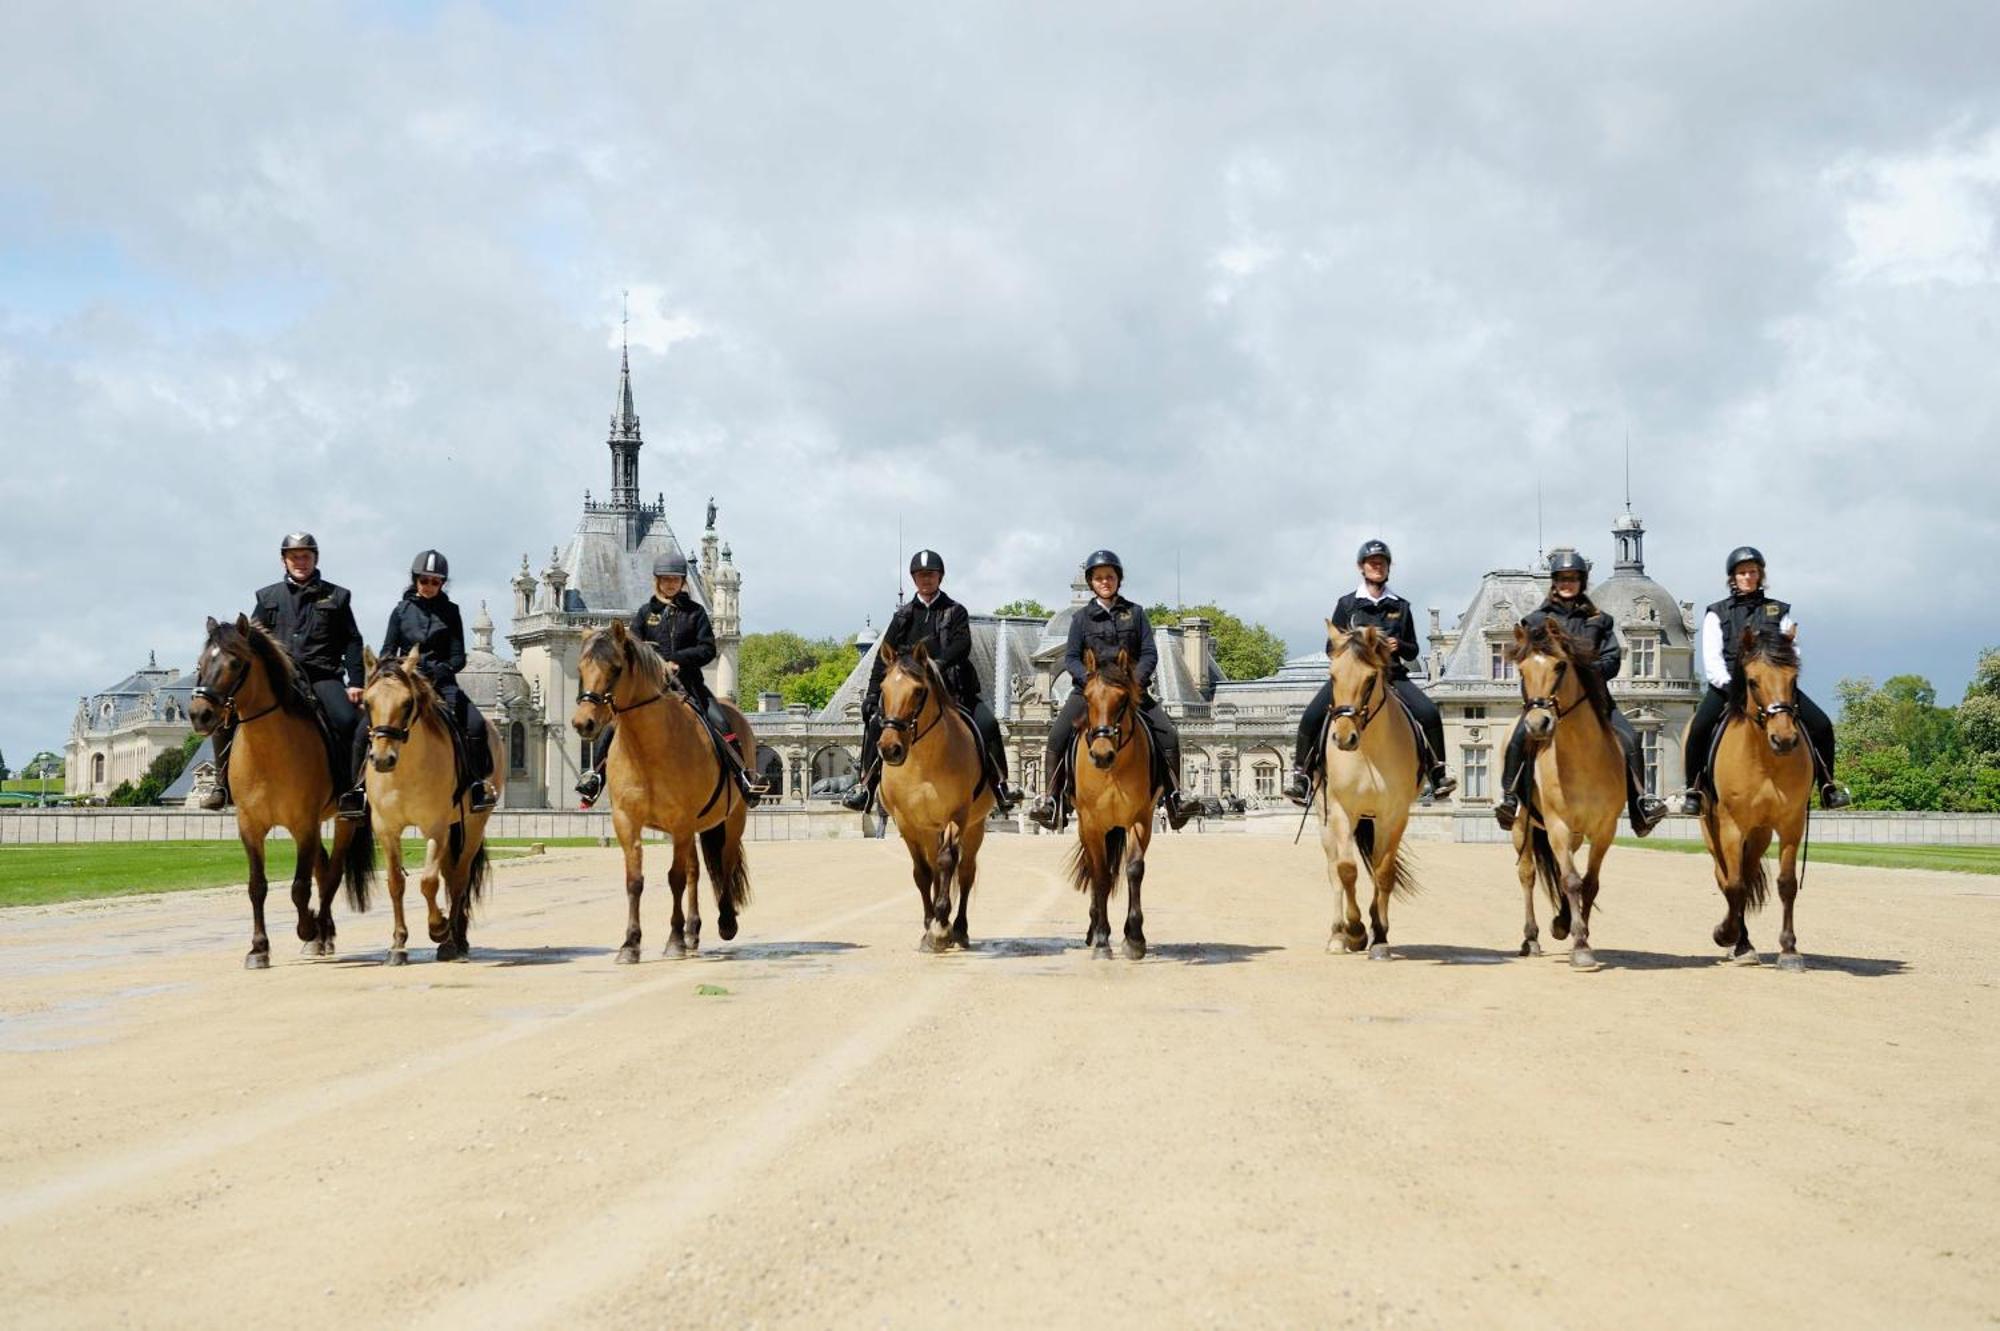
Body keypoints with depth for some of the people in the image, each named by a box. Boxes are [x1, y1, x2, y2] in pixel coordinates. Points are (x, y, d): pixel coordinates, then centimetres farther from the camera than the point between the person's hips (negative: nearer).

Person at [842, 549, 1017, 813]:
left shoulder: (955, 611, 8)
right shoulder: (904, 615, 13)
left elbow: (962, 644, -11)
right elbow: (885, 655, 9)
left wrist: (940, 663, -31)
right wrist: (873, 692, -1)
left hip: (951, 688, -1)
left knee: (987, 724, -22)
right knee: (876, 722, -21)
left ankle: (1001, 789, -14)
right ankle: (865, 787, -14)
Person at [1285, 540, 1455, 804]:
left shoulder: (1401, 607, 13)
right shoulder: (1347, 604, 9)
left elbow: (1412, 652, 15)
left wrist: (1399, 645, -7)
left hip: (1391, 673, 1)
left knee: (1429, 713, -22)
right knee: (1311, 717, -21)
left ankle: (1438, 771, -8)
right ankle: (1301, 773, -5)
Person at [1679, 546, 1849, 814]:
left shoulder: (1779, 611, 17)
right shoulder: (1717, 613, 12)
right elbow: (1712, 659, 1)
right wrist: (1728, 686, -16)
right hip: (1728, 682, -2)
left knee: (1821, 725, -13)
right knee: (1699, 728, -28)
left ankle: (1827, 787, 3)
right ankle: (1693, 790, -15)